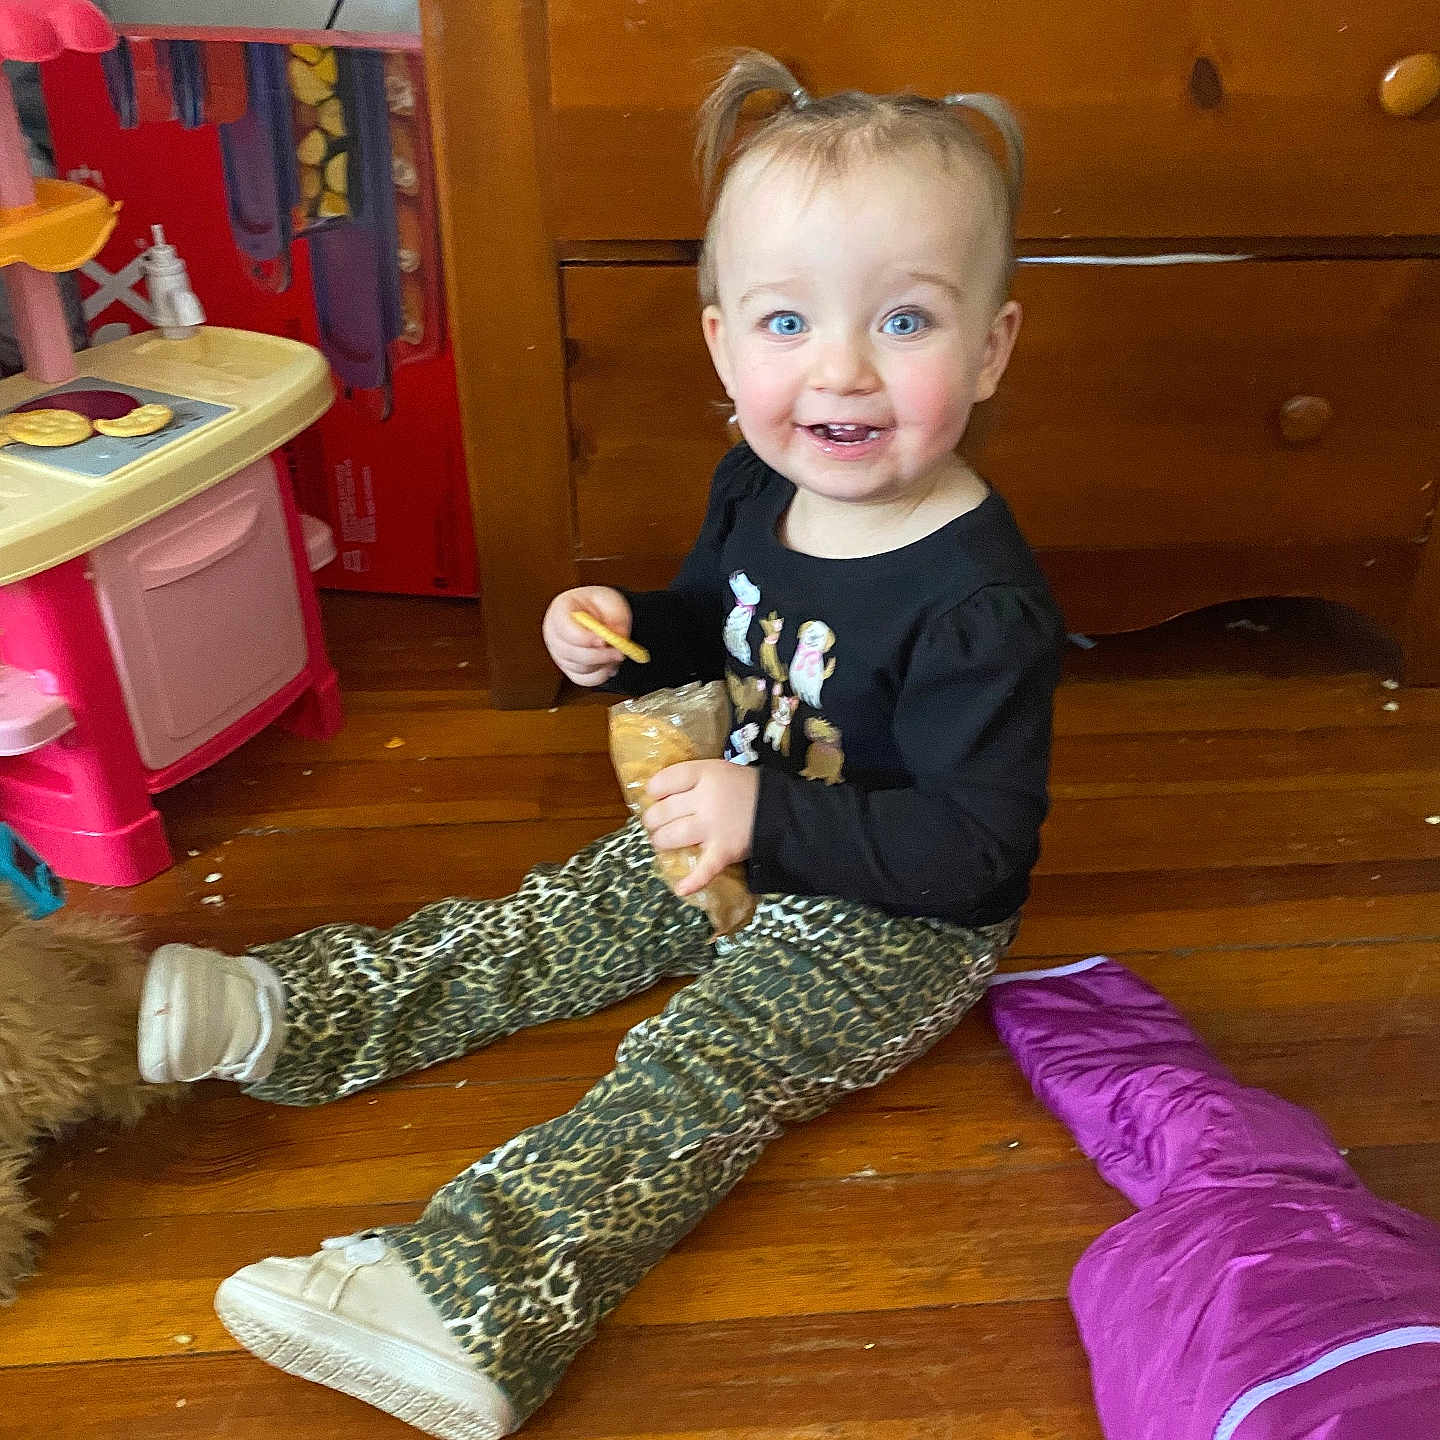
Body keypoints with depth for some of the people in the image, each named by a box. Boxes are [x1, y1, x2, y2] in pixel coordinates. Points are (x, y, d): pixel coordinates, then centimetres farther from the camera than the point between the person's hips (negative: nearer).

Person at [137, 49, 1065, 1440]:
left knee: (686, 1084, -21)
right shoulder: (758, 487, -7)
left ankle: (466, 1304, -26)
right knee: (532, 931, 8)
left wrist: (767, 821, -35)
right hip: (745, 836, 8)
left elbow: (976, 844, -29)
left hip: (895, 922, -7)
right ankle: (283, 1015, 14)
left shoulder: (977, 602, -31)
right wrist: (632, 634, -11)